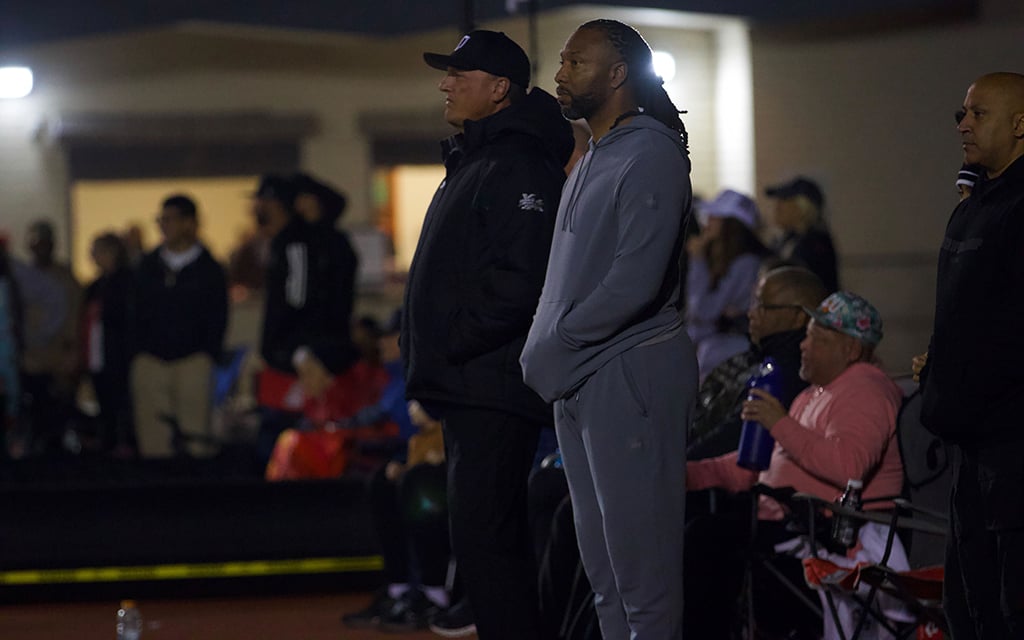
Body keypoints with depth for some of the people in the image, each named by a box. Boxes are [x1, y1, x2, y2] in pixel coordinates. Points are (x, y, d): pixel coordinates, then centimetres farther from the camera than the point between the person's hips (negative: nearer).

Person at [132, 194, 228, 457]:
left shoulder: (208, 269, 6)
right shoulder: (148, 265, 16)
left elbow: (217, 321, 5)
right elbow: (137, 315, 15)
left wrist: (207, 357, -5)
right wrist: (138, 354, 5)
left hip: (193, 360, -3)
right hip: (151, 360, 3)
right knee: (153, 436, -5)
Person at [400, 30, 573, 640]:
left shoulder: (518, 165, -13)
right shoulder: (472, 162, 21)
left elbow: (521, 280, -23)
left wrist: (454, 342, -17)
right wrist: (433, 356, 15)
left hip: (494, 388, -11)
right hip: (467, 388, 11)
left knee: (483, 537, -14)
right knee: (497, 537, 14)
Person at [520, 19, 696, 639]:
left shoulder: (651, 157, -11)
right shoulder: (591, 161, 19)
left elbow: (635, 282, -19)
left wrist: (557, 347, -14)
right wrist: (544, 348, 5)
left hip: (631, 374, -9)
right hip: (581, 378, 9)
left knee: (639, 547, -7)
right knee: (600, 554, 11)